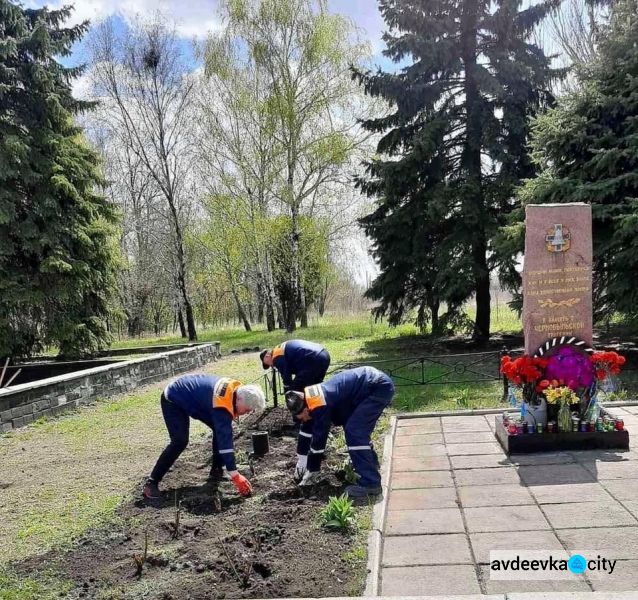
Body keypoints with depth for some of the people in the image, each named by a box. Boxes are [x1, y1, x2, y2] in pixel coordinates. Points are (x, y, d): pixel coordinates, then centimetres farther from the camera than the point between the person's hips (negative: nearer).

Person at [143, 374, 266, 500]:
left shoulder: (235, 388, -13)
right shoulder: (222, 406, -37)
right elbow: (225, 440, -40)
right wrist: (235, 475, -40)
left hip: (191, 395, 9)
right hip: (172, 399, -9)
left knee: (221, 430, 2)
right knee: (180, 441, -23)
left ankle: (216, 469, 15)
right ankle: (152, 482, -13)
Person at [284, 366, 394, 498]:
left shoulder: (320, 406, -20)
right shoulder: (311, 398, 8)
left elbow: (319, 439, -13)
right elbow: (306, 431, 18)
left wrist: (312, 472, -1)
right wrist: (301, 462, 26)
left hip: (381, 387, -10)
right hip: (375, 382, 10)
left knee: (354, 432, -13)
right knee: (357, 428, 20)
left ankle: (370, 484, -10)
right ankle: (370, 462, 40)